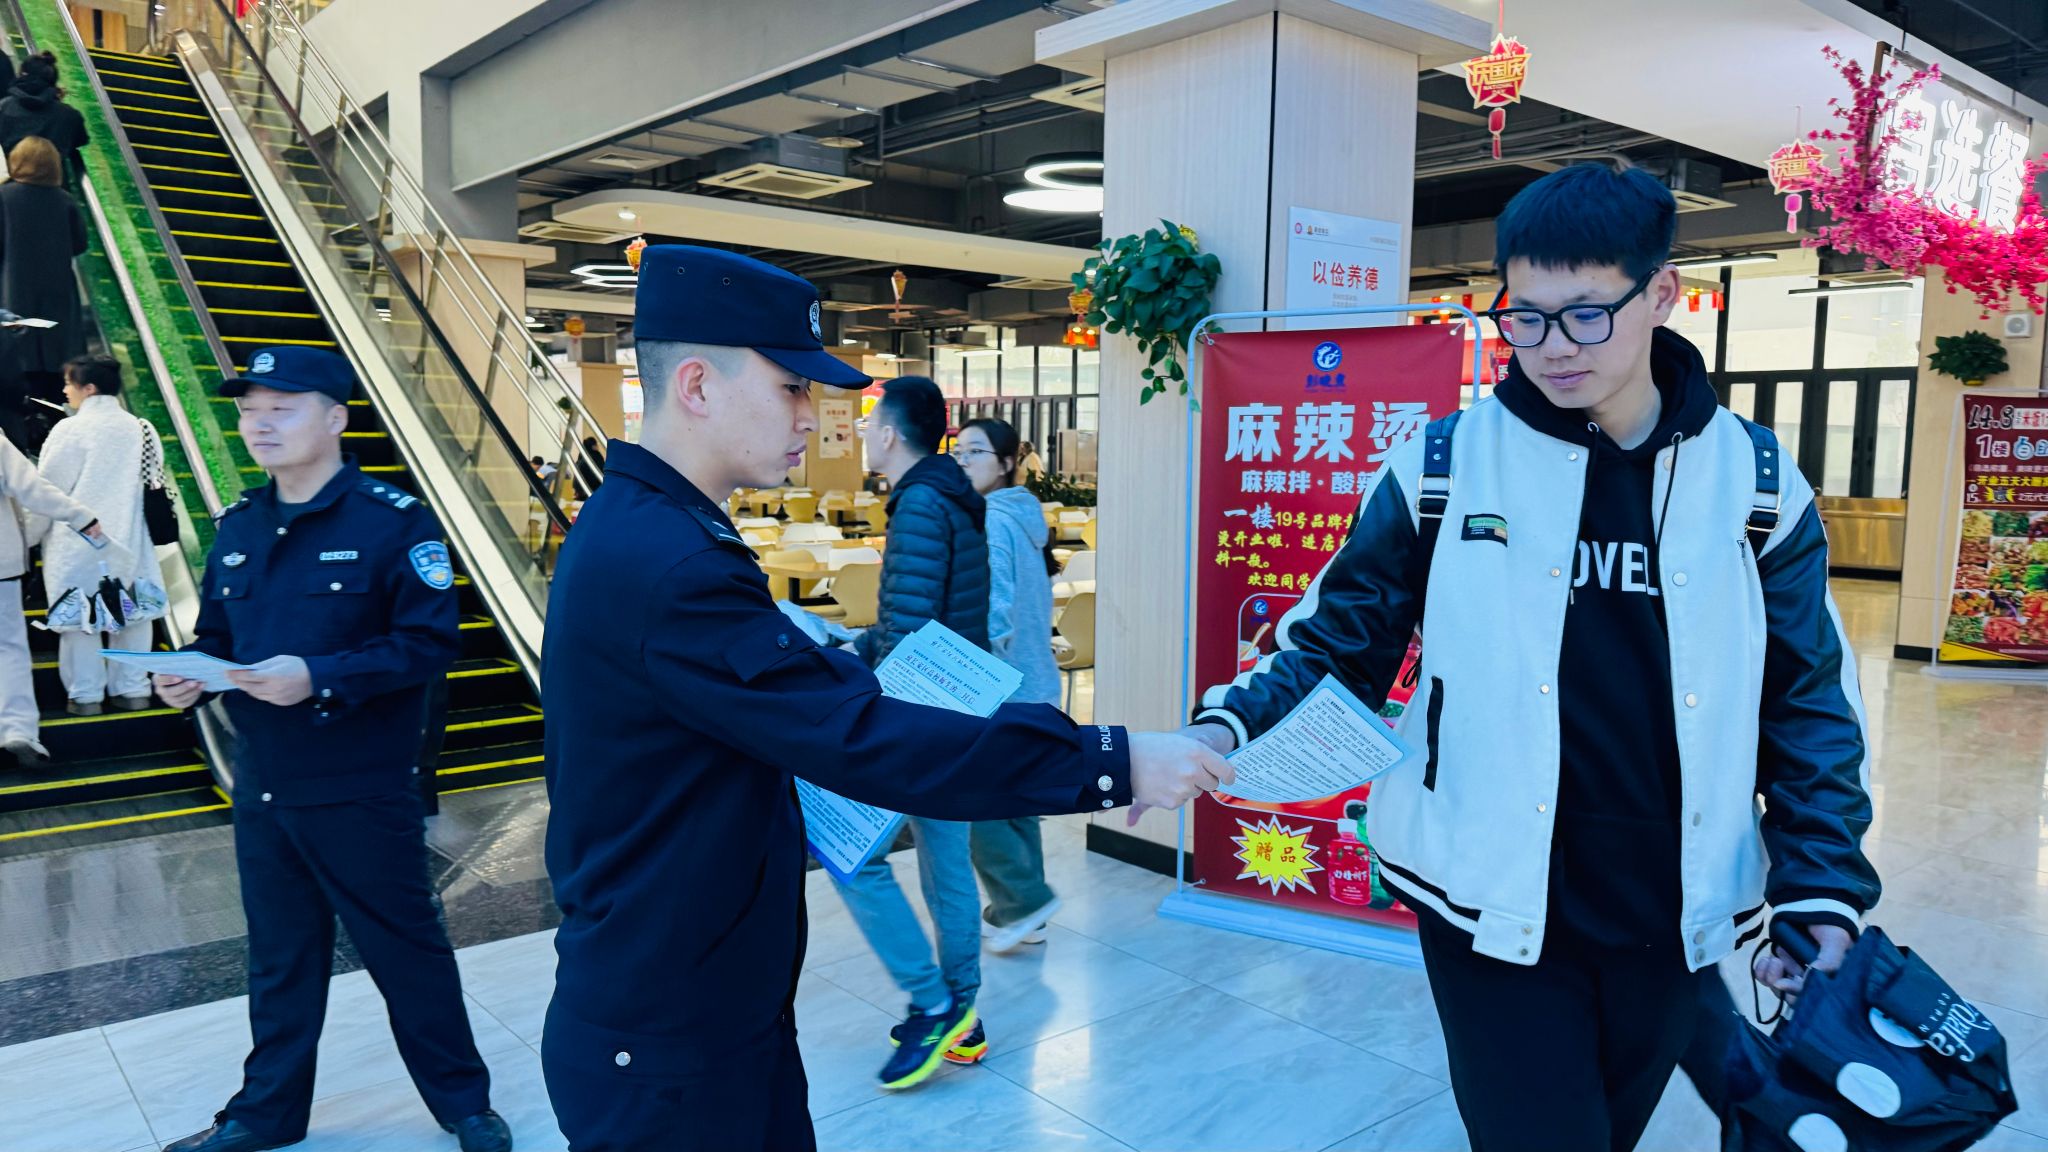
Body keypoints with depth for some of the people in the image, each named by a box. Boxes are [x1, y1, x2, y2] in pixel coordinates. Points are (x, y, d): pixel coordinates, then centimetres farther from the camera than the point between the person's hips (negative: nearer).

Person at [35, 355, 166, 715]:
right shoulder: (142, 429, 2)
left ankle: (86, 696, 8)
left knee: (78, 618, 4)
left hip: (76, 543, -4)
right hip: (128, 540, 4)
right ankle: (132, 690, 13)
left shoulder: (69, 430, -10)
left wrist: (26, 536, 3)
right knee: (131, 614, 9)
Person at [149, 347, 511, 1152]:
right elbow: (218, 638, 16)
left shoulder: (393, 520, -12)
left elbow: (430, 644, -17)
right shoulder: (238, 527, 8)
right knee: (279, 955, 18)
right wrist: (189, 674, -6)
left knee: (405, 949, 7)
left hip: (361, 790, -6)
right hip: (261, 785, 6)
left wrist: (319, 677, -26)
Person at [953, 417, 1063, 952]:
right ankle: (1020, 910, 23)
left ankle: (1024, 900, 8)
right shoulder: (1023, 516, 12)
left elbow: (992, 613, -25)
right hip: (1032, 685, 10)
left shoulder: (990, 522, -17)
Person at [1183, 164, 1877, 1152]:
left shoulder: (1752, 481, 0)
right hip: (1494, 908, -3)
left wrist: (1822, 897, -1)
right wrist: (1229, 725, -18)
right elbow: (1337, 643, 0)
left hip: (1673, 919, 3)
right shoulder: (1444, 468, -6)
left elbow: (1808, 710, 6)